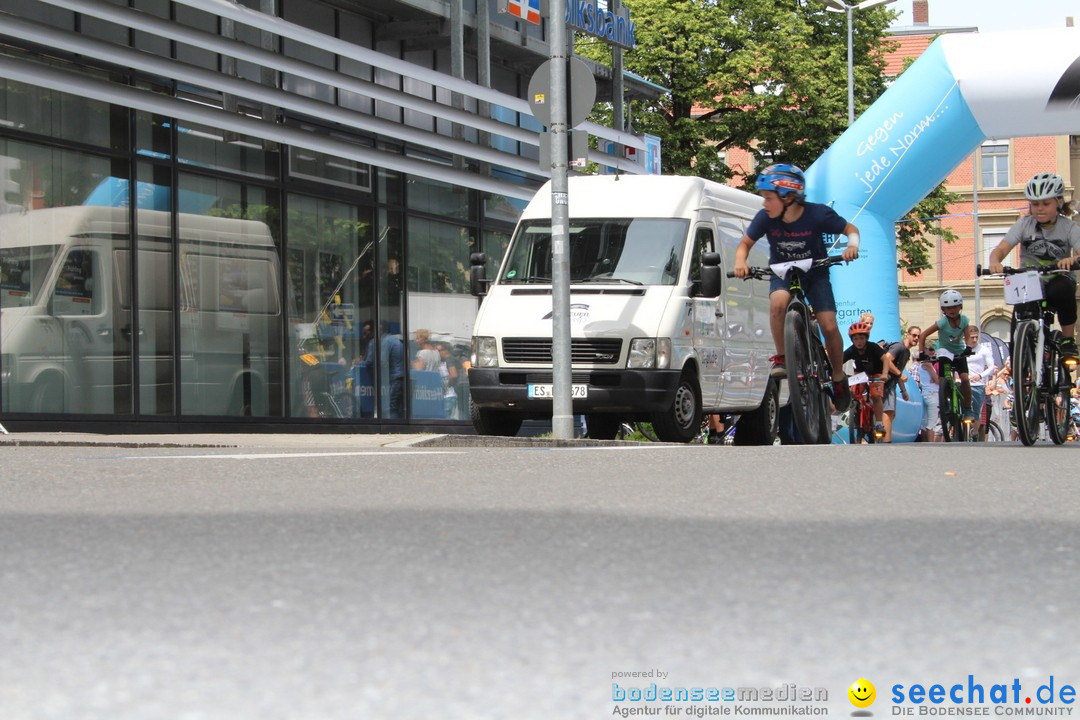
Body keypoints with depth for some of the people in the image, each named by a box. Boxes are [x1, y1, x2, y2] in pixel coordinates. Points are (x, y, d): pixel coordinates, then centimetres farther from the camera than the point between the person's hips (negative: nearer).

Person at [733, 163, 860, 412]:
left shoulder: (818, 215, -24)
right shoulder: (765, 218, -19)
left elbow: (851, 229, -10)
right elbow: (745, 243, -4)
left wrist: (852, 246, -31)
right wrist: (740, 262, -25)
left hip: (815, 273, -1)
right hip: (783, 274, 1)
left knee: (829, 326, -14)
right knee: (778, 302, -34)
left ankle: (839, 379, 10)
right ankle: (781, 358, -17)